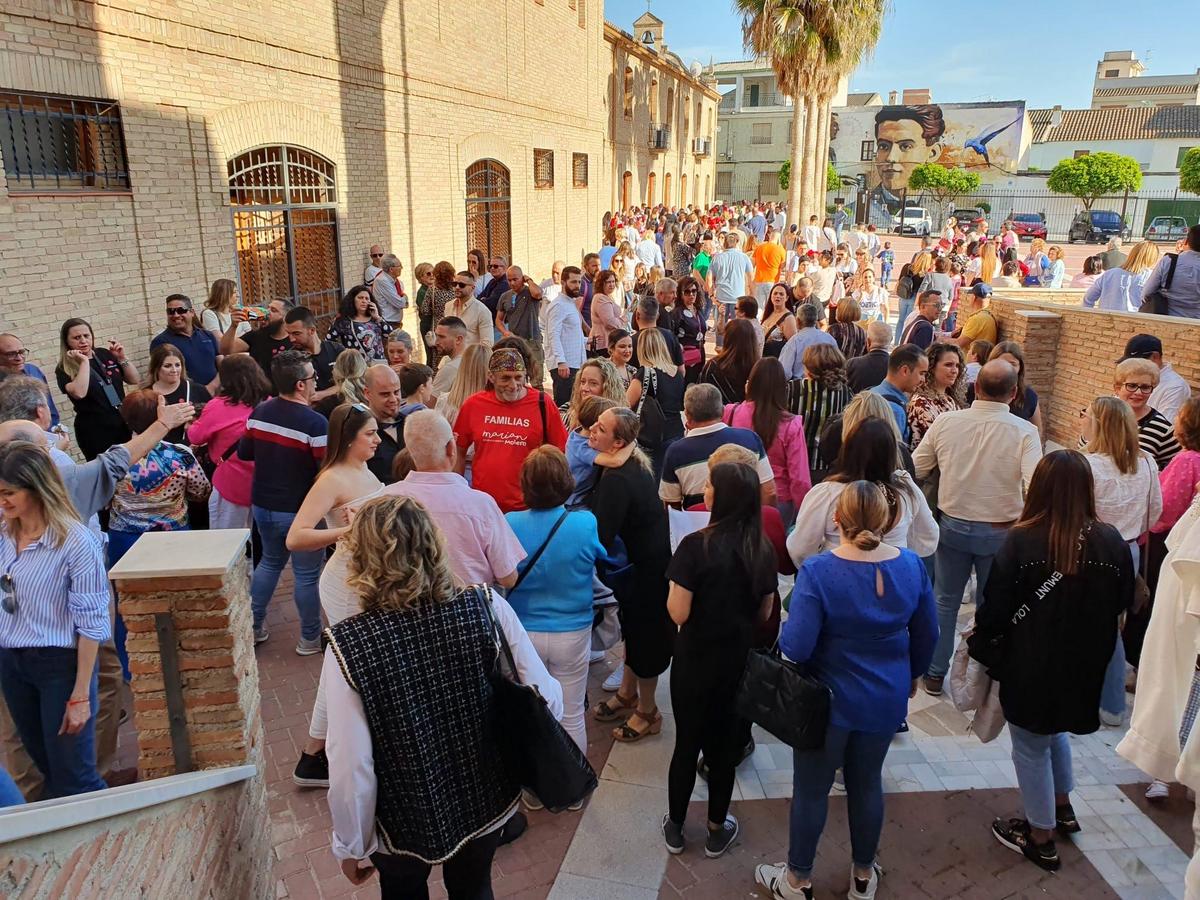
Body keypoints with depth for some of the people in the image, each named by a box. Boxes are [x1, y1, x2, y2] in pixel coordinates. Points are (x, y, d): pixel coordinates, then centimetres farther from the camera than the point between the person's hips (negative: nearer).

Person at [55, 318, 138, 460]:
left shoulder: (104, 354, 6)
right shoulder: (64, 369, -7)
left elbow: (134, 380, 7)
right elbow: (79, 393, -26)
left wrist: (121, 359, -7)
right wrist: (84, 361, -20)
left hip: (122, 426, 4)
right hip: (94, 432, -4)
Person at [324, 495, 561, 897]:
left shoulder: (348, 644, -25)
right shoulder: (489, 608, -20)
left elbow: (351, 767, -21)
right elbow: (548, 701, -15)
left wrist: (351, 845, -4)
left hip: (403, 821, -1)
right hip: (487, 803, 2)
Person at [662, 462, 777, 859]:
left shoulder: (696, 545, -22)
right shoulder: (763, 550, -7)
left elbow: (678, 613, -21)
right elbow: (764, 614, 2)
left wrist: (676, 583, -3)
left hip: (696, 661, -3)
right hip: (740, 663, 3)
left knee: (686, 744, 15)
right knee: (724, 746, 18)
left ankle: (675, 828, 32)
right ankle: (717, 831, 33)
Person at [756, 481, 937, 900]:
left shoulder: (818, 571, -25)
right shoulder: (912, 565, -10)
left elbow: (795, 647, -27)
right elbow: (927, 634, 2)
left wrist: (785, 630, -5)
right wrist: (912, 674, 19)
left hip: (830, 699, -4)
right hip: (887, 698, 4)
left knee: (811, 789, 14)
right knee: (868, 783, 22)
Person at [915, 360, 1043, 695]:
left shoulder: (945, 422, -11)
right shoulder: (1024, 432, -17)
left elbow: (916, 470, -1)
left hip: (953, 526, 1)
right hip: (1000, 532, -1)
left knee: (945, 601, 17)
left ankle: (935, 673, 27)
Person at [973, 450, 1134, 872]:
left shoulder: (1021, 542, -23)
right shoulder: (1111, 543, -12)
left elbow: (994, 610, -16)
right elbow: (1121, 604, 4)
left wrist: (981, 647, 2)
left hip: (1031, 668, -5)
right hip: (1084, 666, 5)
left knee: (1032, 748, 15)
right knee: (1055, 732, 30)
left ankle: (1040, 837, 30)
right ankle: (1062, 808, 45)